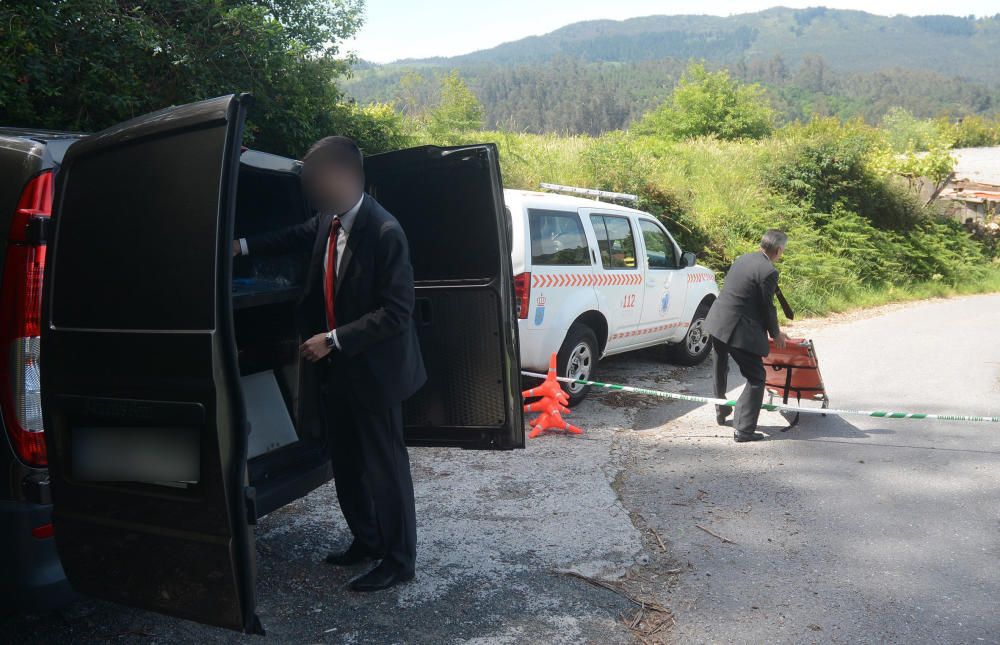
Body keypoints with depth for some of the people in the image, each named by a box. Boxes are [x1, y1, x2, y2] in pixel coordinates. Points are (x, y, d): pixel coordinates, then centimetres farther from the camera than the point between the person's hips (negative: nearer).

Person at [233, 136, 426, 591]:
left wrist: (334, 340, -23)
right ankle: (366, 541, 38)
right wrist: (243, 246, 14)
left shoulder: (384, 232, -23)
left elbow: (397, 312, -23)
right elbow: (298, 236, 25)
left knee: (385, 465, 5)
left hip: (372, 369, -8)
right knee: (346, 461, 19)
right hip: (335, 366, 8)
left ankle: (399, 561, 21)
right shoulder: (328, 220, 1)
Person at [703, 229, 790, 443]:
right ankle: (743, 429, 0)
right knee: (756, 378, 2)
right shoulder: (769, 272, -15)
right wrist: (776, 334, 8)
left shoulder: (742, 259, 10)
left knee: (720, 373, 25)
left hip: (717, 321, 9)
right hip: (738, 329, -9)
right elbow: (767, 307, -9)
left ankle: (721, 412, 45)